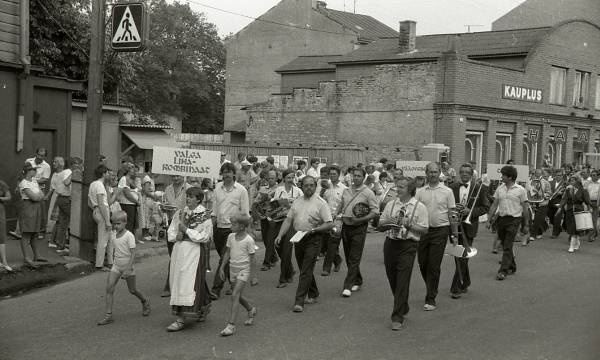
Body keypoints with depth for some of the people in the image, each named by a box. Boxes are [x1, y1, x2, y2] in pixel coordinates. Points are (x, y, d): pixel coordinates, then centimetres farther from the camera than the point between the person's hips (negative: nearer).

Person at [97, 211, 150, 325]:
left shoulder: (129, 236, -15)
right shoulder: (114, 236, 5)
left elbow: (133, 253, -18)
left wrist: (128, 269, -24)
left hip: (127, 266, -5)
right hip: (116, 266, 5)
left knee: (132, 290, 8)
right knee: (109, 288, -10)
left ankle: (145, 302, 37)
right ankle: (108, 315, -10)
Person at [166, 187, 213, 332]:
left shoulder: (205, 215, -5)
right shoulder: (179, 213, 12)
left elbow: (204, 237, -12)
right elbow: (170, 232, 14)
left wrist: (186, 230, -13)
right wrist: (177, 236, -7)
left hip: (194, 251, -7)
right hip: (178, 250, 7)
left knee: (188, 283, -10)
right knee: (177, 281, 10)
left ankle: (181, 319, -9)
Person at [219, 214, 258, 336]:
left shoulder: (248, 240, -13)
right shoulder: (231, 237, 3)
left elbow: (253, 259, -8)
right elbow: (227, 253, 14)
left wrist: (253, 277, -7)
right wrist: (222, 268, 11)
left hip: (244, 269, -6)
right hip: (233, 268, 6)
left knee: (235, 295, -14)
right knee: (238, 296, 15)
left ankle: (231, 325, -13)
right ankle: (251, 310, 43)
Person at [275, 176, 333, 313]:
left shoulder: (320, 203, -6)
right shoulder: (297, 202, 11)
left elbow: (329, 224, -9)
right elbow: (288, 220, 11)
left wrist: (313, 230, -19)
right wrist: (280, 235, 0)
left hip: (313, 239, -6)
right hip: (298, 238, 6)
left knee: (306, 271, -8)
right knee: (304, 269, 15)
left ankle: (299, 302, -8)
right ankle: (313, 295, 32)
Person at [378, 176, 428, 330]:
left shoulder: (419, 207, -1)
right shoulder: (391, 204, 11)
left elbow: (424, 230, -6)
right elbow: (380, 226, 13)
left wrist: (409, 225, -19)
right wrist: (387, 222, -9)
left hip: (408, 245, -5)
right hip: (390, 243, 5)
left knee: (402, 281, -8)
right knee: (392, 279, 12)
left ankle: (398, 317, -4)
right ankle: (403, 308, 34)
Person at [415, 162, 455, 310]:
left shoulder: (447, 192, 0)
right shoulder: (420, 192, 5)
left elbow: (451, 213, 2)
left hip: (440, 230, -3)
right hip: (423, 230, 3)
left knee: (434, 265, -3)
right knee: (422, 263, 10)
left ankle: (431, 299, 3)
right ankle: (432, 288, 34)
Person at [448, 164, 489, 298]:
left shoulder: (480, 188, -2)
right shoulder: (453, 187, 7)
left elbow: (485, 207, -1)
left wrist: (470, 211, -15)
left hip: (468, 226, -4)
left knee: (463, 257, -7)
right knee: (458, 257, 12)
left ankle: (456, 288, -3)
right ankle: (465, 282, 31)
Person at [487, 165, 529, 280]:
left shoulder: (520, 190, -4)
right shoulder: (499, 189, 7)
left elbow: (525, 209, -1)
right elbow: (494, 205, 10)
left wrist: (526, 225, -2)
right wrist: (489, 218, 2)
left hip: (514, 220, -5)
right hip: (501, 219, 5)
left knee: (508, 246, -9)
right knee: (505, 245, 14)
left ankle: (503, 271, -8)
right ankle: (512, 267, 30)